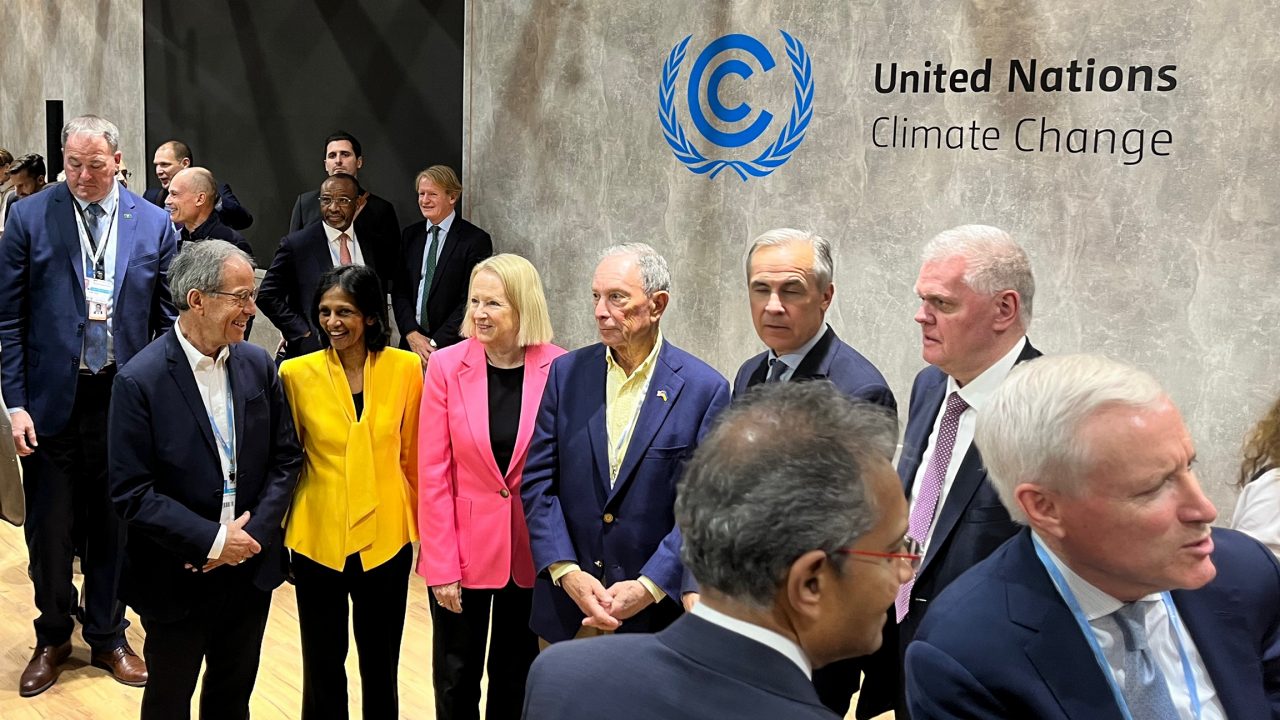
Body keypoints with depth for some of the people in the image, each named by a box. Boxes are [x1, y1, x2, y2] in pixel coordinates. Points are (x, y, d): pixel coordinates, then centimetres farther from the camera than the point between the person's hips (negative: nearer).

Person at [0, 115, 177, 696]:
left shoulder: (154, 224, 0)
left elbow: (168, 319, 4)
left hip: (125, 398, 1)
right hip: (52, 398, -1)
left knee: (113, 526, 13)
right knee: (48, 528, 10)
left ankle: (107, 636, 31)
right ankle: (53, 637, 32)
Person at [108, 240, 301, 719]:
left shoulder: (259, 366, -2)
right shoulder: (140, 381, -16)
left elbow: (286, 459, 2)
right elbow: (131, 493, -18)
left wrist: (253, 534, -11)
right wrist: (212, 541, -20)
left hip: (250, 570, 4)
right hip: (176, 577, -4)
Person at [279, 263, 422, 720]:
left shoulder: (405, 368, -4)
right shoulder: (297, 373, -7)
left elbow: (413, 454, 4)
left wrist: (420, 524, 9)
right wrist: (278, 533, 2)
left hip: (385, 538, 1)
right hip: (319, 539, -1)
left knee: (381, 663, 13)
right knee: (323, 664, 10)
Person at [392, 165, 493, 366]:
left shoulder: (476, 240, -5)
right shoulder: (410, 235, 12)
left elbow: (471, 301, -10)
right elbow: (399, 291, 9)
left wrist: (437, 343, -13)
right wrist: (412, 334, -6)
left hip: (454, 347, -4)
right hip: (412, 344, 4)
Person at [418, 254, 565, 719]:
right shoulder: (447, 366, -8)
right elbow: (433, 473, -7)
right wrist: (440, 566, -9)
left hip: (529, 551, 0)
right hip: (463, 547, 0)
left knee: (517, 677, 16)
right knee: (456, 679, 12)